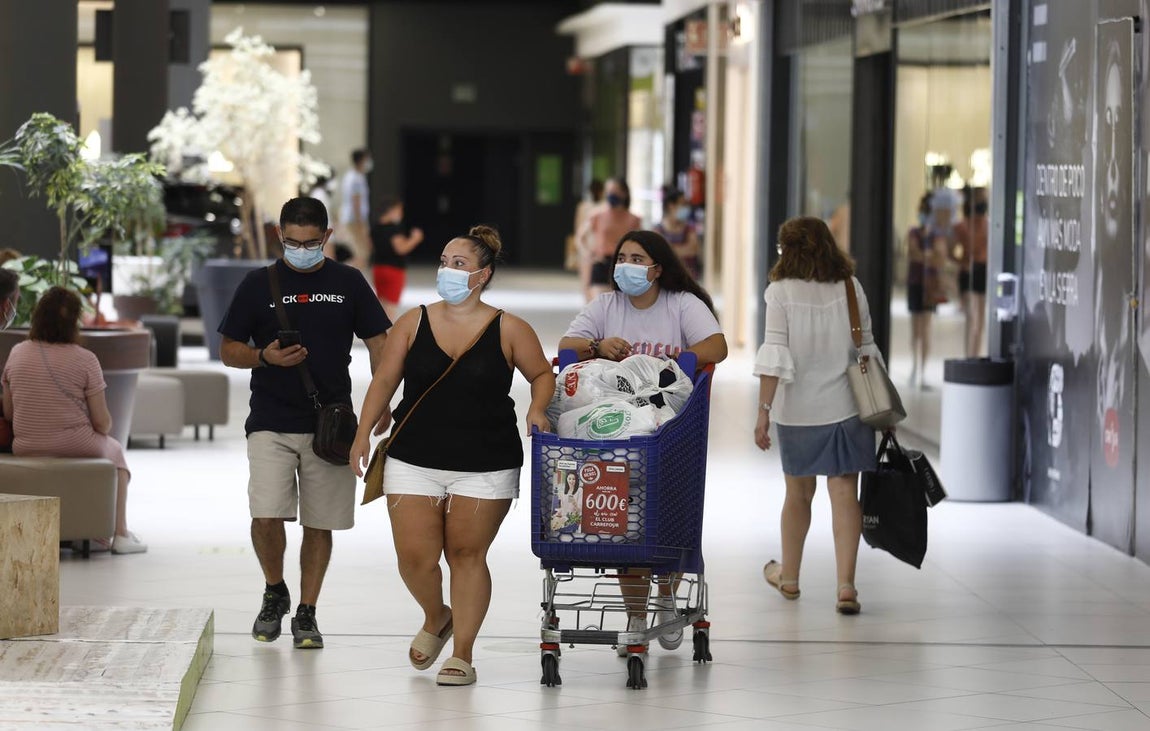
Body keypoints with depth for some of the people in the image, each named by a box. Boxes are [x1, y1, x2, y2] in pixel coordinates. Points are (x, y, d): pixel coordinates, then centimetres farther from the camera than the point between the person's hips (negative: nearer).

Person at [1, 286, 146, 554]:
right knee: (115, 451, 31)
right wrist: (104, 430, 13)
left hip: (26, 449, 4)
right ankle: (120, 534, 27)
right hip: (77, 448, -4)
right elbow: (102, 422, -10)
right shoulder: (85, 360, -13)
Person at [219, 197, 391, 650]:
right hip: (270, 423, -1)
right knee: (266, 516, -15)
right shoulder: (259, 285, 4)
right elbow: (228, 350, 8)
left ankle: (306, 614, 17)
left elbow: (378, 343, 9)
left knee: (319, 524, 5)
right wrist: (265, 357, -13)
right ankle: (275, 592, 11)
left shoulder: (348, 284, 6)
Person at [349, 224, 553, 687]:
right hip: (414, 461, 2)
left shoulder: (507, 331, -1)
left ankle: (462, 654, 12)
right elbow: (385, 380, 8)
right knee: (415, 557, -3)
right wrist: (363, 434, 1)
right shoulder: (414, 323, 3)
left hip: (485, 467, -1)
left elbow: (543, 375, 9)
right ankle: (435, 618, 29)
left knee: (466, 554, 0)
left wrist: (537, 408, -10)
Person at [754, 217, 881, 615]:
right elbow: (867, 348, 7)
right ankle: (846, 585, -10)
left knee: (798, 493, 15)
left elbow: (775, 356, -13)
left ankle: (789, 576, 31)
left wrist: (763, 410, -12)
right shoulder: (850, 287, 2)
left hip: (798, 408, -1)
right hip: (847, 404, 1)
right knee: (844, 492, -1)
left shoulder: (781, 292, -7)